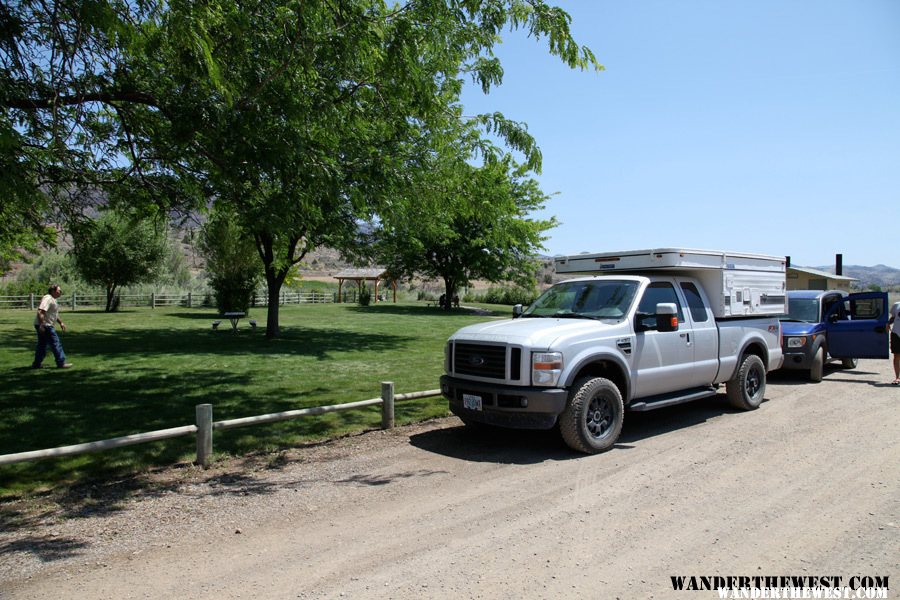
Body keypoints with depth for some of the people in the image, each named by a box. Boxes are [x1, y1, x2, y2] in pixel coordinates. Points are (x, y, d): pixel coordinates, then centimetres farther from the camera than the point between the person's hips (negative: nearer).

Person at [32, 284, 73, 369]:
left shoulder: (53, 300, 18)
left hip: (45, 326, 11)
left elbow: (55, 314, 31)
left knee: (42, 345, 13)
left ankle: (36, 364, 17)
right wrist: (42, 325, -30)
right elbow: (40, 312, -26)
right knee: (56, 344, -6)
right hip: (45, 326, -11)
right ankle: (61, 363, -2)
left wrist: (61, 322, 28)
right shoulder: (47, 299, -16)